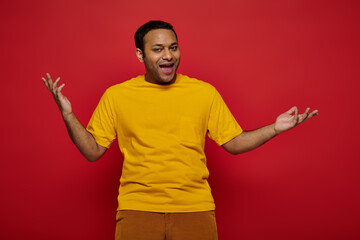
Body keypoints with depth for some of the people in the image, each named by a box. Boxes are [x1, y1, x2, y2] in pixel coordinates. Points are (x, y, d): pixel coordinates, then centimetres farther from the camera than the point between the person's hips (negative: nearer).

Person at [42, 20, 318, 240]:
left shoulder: (205, 93, 5)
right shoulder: (116, 95, 4)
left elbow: (234, 143, 9)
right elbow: (93, 151, 5)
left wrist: (274, 128, -4)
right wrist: (67, 114, -7)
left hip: (195, 208, 1)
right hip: (137, 209, 0)